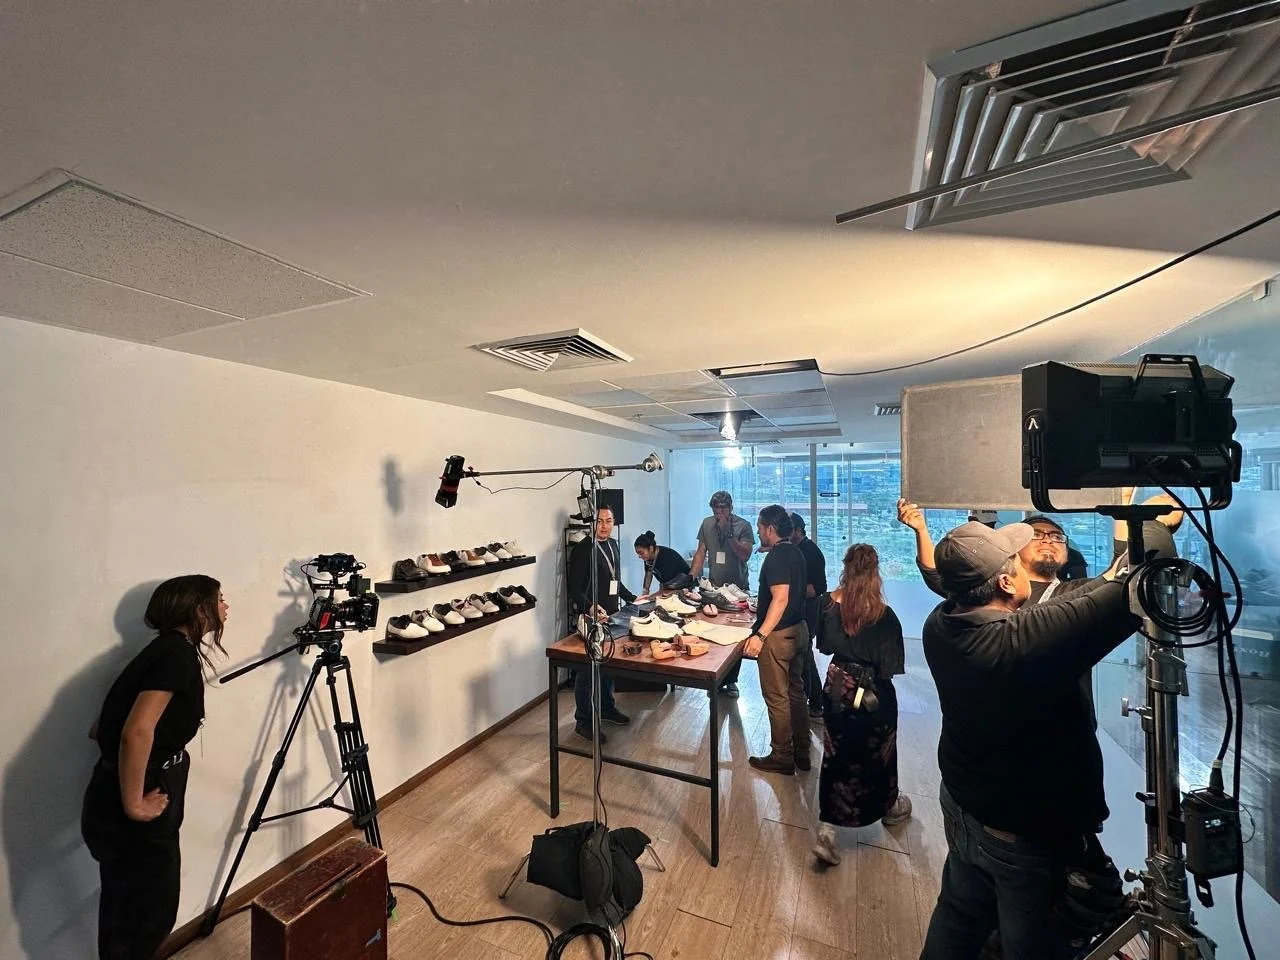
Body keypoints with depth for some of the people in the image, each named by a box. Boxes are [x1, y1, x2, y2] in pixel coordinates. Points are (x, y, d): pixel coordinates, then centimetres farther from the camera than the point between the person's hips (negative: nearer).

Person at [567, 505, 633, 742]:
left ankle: (606, 708, 38)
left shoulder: (612, 544, 10)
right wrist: (591, 608, -32)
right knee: (587, 670, 4)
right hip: (591, 617, -8)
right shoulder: (583, 548, -15)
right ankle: (583, 721, 19)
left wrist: (632, 598, 15)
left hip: (611, 615, 8)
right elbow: (574, 588, -18)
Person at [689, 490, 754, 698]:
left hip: (737, 588, -2)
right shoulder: (707, 523, 3)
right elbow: (701, 553, 7)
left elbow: (745, 555, -16)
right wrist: (692, 577, -1)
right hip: (713, 587, 3)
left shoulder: (743, 526, -7)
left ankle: (731, 680, 20)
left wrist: (729, 533, -22)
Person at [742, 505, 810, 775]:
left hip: (779, 634, -10)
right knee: (796, 691, 18)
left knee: (777, 697, 4)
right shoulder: (795, 552, 8)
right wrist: (762, 605, 33)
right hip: (799, 629, 10)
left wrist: (760, 635, -31)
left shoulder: (777, 556, -20)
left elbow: (780, 598, -29)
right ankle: (802, 752, 31)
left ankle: (782, 758, 18)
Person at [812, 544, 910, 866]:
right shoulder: (884, 615, -21)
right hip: (873, 694, -2)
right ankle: (889, 805, 52)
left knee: (837, 754, 14)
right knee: (878, 751, 23)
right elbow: (888, 667, -17)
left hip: (838, 687, 2)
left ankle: (826, 833, 12)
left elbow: (824, 645, 0)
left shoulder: (830, 602, -12)